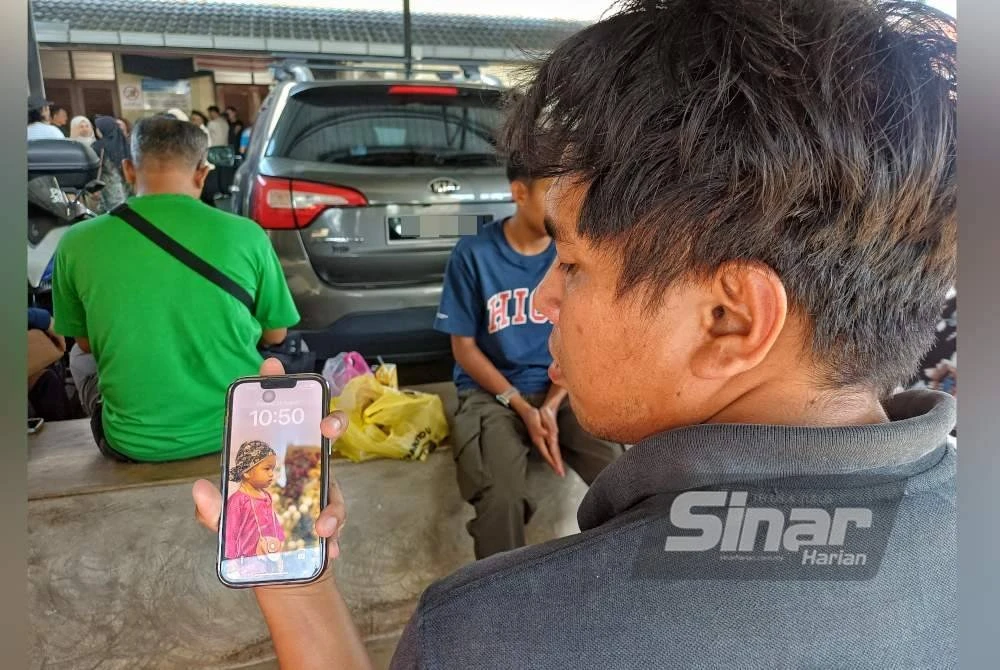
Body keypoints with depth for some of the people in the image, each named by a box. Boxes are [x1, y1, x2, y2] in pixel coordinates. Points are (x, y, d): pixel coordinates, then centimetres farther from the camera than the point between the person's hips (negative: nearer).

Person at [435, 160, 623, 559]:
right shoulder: (474, 254, -8)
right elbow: (464, 346, -4)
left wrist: (552, 405, -13)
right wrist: (522, 408, -14)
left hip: (561, 388, 3)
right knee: (501, 500, -30)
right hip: (491, 392, -2)